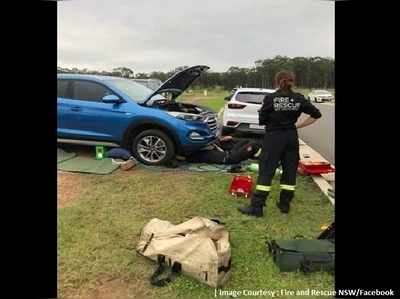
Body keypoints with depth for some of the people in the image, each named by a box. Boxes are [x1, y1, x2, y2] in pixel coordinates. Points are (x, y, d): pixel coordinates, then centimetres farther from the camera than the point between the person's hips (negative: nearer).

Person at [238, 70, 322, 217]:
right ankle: (285, 204, 23)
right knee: (290, 170, 13)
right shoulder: (299, 99, 1)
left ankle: (256, 207, 1)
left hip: (273, 137, -3)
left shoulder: (270, 98, -8)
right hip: (291, 137, 3)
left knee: (266, 171, -1)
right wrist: (297, 125, 6)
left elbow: (262, 120, -5)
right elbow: (316, 114, 5)